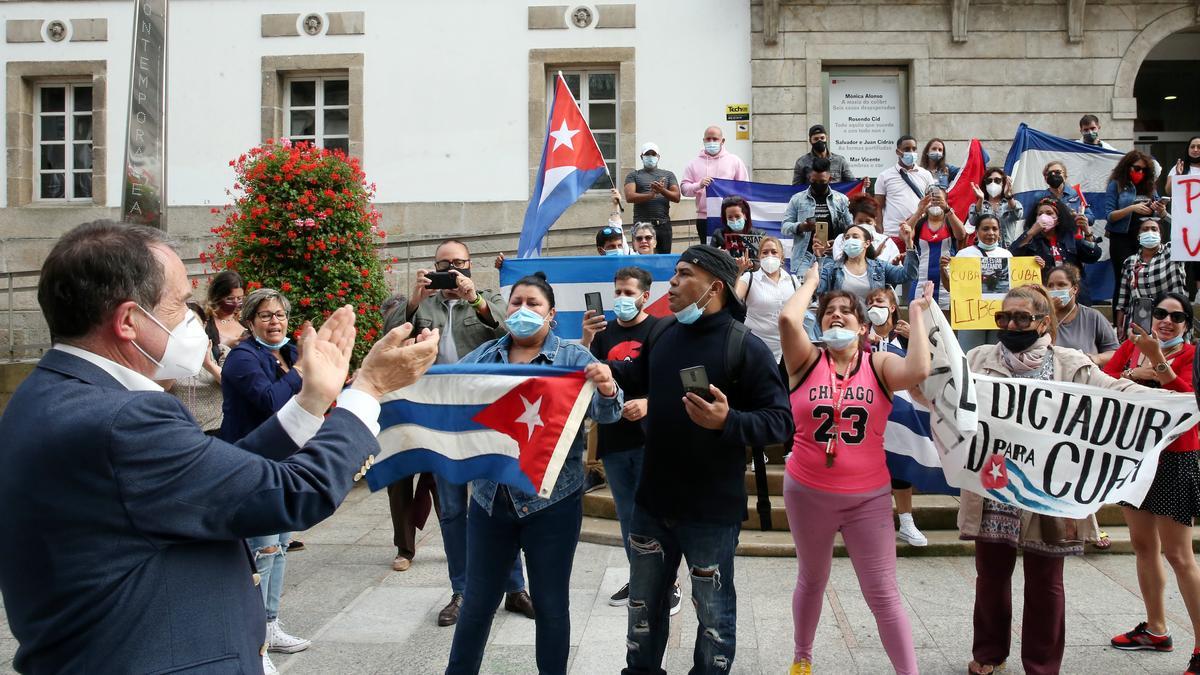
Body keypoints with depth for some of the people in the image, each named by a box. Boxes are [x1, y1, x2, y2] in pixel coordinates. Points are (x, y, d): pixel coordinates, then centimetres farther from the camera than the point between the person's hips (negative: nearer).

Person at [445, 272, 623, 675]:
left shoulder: (573, 357, -4)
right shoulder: (482, 356, 7)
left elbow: (604, 413, -14)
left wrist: (607, 389, -37)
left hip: (551, 501, -3)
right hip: (490, 497, 3)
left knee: (551, 603, 10)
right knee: (477, 602, 14)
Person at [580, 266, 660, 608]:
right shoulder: (604, 332, 10)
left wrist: (650, 403, -24)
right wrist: (586, 340, -14)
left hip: (649, 436, -5)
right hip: (613, 437, 5)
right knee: (627, 515, 14)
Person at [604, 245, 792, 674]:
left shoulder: (745, 346, -15)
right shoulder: (663, 333, 3)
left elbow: (780, 421, -17)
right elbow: (637, 377, 20)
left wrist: (728, 421, -32)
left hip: (712, 509, -6)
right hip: (653, 501, 6)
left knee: (713, 609, 11)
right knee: (644, 602, 21)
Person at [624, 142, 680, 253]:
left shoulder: (668, 175, 16)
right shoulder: (633, 175, 10)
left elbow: (677, 197, 6)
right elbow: (629, 197, -5)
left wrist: (662, 190, -14)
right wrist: (651, 195, -19)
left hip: (664, 224, 2)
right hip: (642, 224, -2)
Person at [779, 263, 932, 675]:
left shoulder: (879, 365, -3)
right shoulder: (807, 361, -5)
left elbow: (919, 370, -25)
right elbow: (788, 319, -24)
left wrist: (916, 314, -13)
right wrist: (811, 281, -6)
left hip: (868, 497, -1)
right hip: (808, 494, 1)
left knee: (883, 594, 2)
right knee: (812, 580, 20)